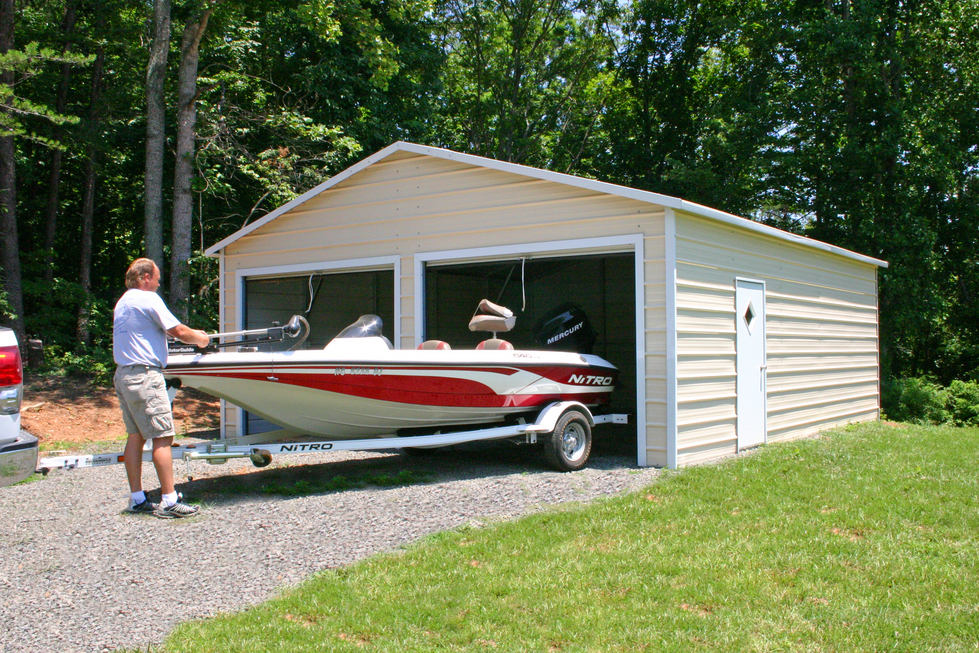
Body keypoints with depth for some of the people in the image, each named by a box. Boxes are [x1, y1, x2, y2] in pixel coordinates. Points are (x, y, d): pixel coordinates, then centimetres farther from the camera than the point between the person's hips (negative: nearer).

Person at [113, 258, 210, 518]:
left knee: (135, 437, 12)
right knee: (162, 437, -8)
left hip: (123, 375, 10)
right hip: (145, 376, -10)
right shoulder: (148, 299, -9)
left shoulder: (123, 301, 19)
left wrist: (193, 333, 28)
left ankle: (137, 499, 15)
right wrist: (200, 339, 9)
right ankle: (169, 501, -8)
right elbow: (178, 332, -10)